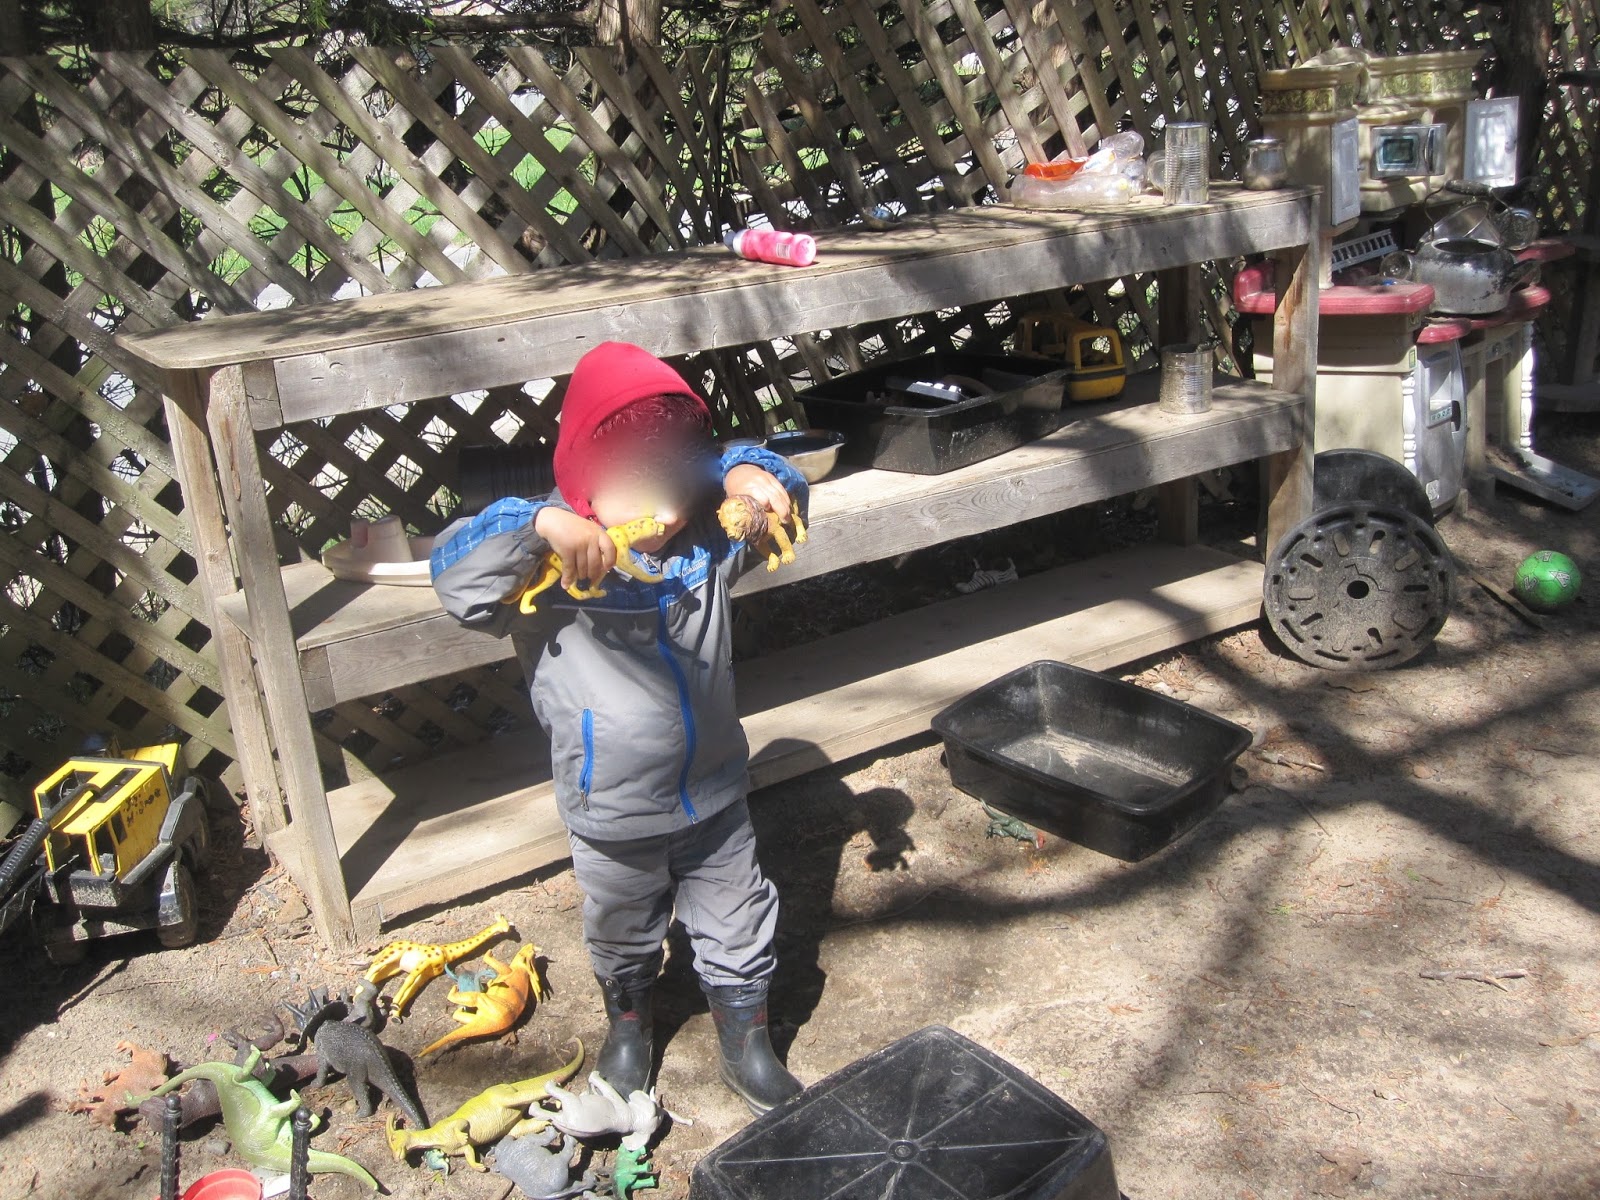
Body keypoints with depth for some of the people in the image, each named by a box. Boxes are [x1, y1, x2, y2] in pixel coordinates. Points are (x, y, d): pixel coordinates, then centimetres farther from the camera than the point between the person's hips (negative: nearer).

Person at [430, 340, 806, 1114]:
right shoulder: (557, 564, -23)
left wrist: (751, 475, -22)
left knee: (737, 927, 19)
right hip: (614, 815, -2)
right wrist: (540, 524, -49)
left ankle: (747, 1043, 44)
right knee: (622, 933, 25)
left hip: (713, 794, 3)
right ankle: (628, 1022, 55)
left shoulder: (708, 542, -10)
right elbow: (455, 572, -35)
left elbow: (780, 499, 2)